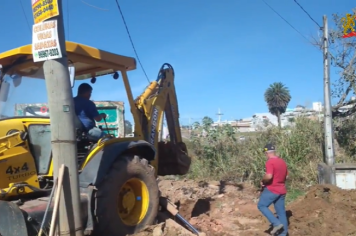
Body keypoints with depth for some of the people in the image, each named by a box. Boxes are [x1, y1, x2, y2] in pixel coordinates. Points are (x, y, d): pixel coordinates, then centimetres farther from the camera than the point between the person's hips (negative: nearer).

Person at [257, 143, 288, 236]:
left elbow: (269, 176, -28)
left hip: (272, 190, -8)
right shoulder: (282, 161, 11)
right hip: (282, 191, 8)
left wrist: (263, 181, -10)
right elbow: (286, 176, 19)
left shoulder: (270, 162, -17)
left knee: (261, 206, 7)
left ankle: (277, 223, -4)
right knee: (281, 212, 12)